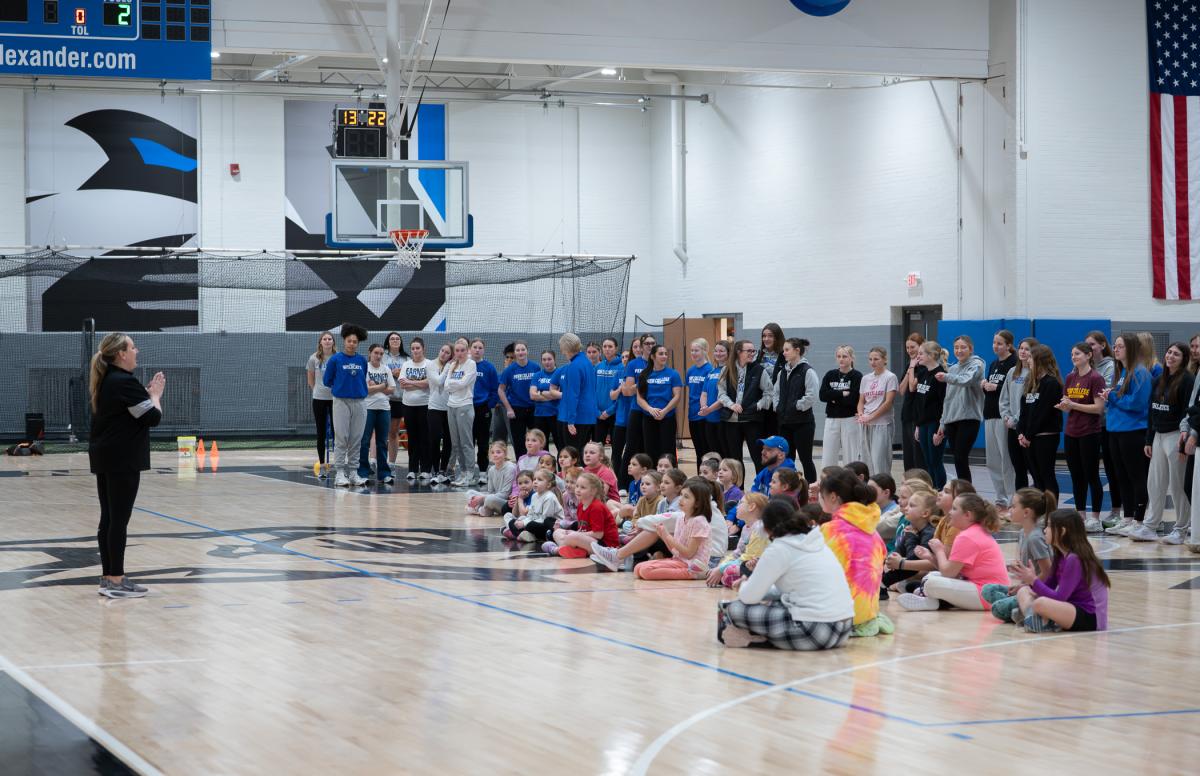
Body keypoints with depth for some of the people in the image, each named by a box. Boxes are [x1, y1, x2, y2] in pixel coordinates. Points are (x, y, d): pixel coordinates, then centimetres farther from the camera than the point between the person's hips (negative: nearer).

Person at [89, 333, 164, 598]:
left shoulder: (105, 380, 13)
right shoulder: (125, 382, -16)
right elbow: (153, 417, -16)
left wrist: (147, 392, 11)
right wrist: (155, 395, 0)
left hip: (104, 458, 9)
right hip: (122, 460, -9)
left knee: (108, 519, 11)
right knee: (119, 520, -6)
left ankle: (108, 577, 14)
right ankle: (116, 581, -4)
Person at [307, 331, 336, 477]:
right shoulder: (314, 358, 0)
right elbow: (311, 380, 12)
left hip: (335, 398, -1)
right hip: (319, 399, 1)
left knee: (336, 431, -3)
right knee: (321, 433, 5)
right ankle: (322, 466, 11)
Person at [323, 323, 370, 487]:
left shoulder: (362, 361, 6)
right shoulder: (335, 359, -4)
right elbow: (327, 381, 4)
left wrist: (361, 391, 9)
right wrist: (339, 388, 11)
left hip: (359, 402, 4)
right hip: (341, 402, -4)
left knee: (356, 440, 5)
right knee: (341, 439, -3)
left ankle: (353, 472, 11)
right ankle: (340, 474, -1)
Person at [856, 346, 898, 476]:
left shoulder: (890, 378, -4)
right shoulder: (866, 379, 13)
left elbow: (888, 402, -10)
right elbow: (861, 401, 13)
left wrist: (870, 417, -14)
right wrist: (861, 415, -8)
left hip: (882, 423, -6)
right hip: (866, 425, 6)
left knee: (880, 462, -11)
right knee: (867, 461, 6)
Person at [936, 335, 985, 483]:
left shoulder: (976, 365, -3)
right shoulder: (953, 368, 19)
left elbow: (967, 380, -25)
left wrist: (946, 377, -42)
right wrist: (943, 422, 18)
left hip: (969, 418, -7)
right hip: (951, 419, 7)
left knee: (961, 458, -13)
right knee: (958, 460, 5)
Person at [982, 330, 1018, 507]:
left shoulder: (1014, 364, -8)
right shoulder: (993, 364, 17)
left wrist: (996, 387, -19)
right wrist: (984, 386, 2)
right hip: (990, 414, 8)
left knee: (1007, 459, -9)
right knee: (992, 461, 9)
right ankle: (1000, 500, 16)